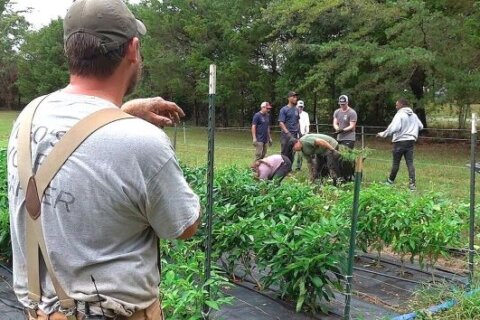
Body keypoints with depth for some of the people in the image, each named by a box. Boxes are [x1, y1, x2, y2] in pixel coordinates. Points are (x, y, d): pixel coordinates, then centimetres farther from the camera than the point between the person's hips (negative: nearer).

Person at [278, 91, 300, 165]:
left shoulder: (296, 109, 11)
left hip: (295, 134, 5)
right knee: (285, 153, -3)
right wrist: (287, 133, -19)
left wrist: (298, 132, 12)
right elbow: (281, 123, -10)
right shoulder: (284, 109, -5)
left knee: (292, 154, 10)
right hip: (286, 135, -5)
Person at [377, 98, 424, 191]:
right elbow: (421, 126, 18)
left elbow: (393, 128, -25)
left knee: (396, 162, 8)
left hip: (400, 141, -6)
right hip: (411, 141, 6)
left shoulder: (400, 115, -13)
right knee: (410, 162, 3)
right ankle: (412, 183, -4)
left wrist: (383, 134, -17)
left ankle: (391, 180, 24)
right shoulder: (414, 115, 10)